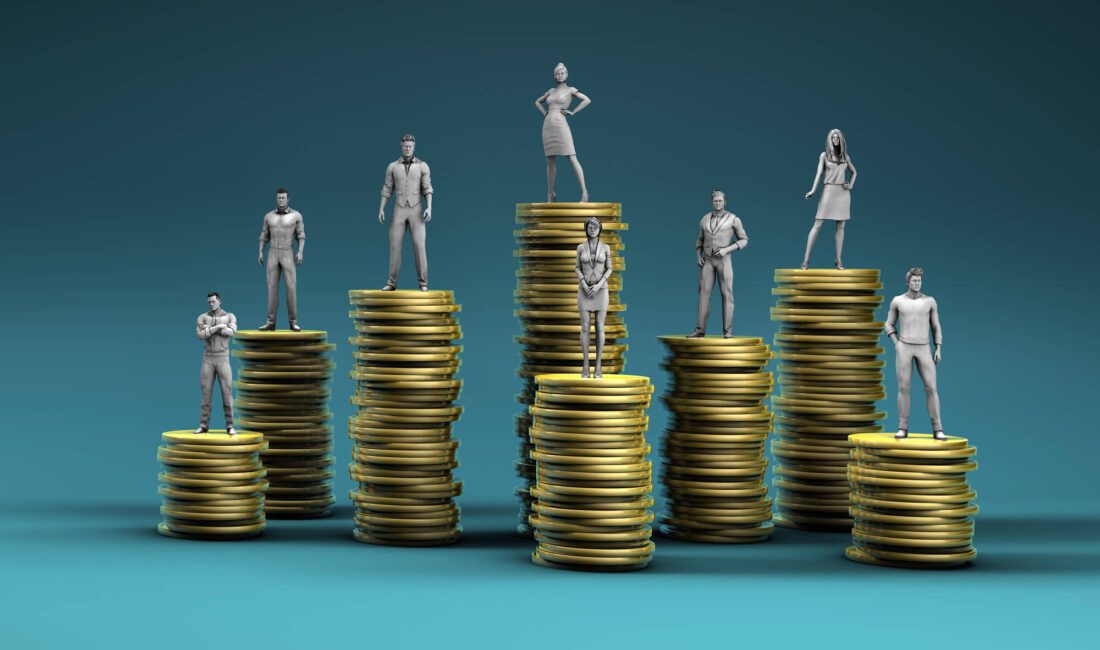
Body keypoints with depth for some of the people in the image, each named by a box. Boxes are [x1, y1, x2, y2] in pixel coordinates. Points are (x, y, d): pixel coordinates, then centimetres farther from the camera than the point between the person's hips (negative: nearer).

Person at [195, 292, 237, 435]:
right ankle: (203, 426, 4)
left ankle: (230, 427, 0)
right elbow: (200, 335, -16)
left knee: (227, 392, -6)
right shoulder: (202, 317, 3)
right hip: (208, 360, 1)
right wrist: (218, 326, -18)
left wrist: (209, 328, -15)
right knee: (206, 393, -2)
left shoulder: (230, 317, 2)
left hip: (223, 360, -1)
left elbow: (231, 332, -19)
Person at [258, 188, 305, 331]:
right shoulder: (269, 216, 7)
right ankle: (270, 323, 1)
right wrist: (260, 253, 3)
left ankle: (293, 322, -1)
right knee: (272, 287, -1)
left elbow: (301, 236, 0)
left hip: (288, 256, -2)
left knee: (291, 287, -8)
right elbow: (264, 236, 13)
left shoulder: (296, 215, -1)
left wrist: (300, 252, -13)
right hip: (273, 255, 2)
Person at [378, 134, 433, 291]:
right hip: (399, 212, 1)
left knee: (419, 246, -10)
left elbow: (427, 189, -2)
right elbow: (387, 189, 7)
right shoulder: (393, 166, 4)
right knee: (395, 246, -4)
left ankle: (422, 283, -3)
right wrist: (381, 210, -1)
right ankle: (392, 283, 4)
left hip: (416, 211, -1)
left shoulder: (422, 166, 0)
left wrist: (429, 208, -17)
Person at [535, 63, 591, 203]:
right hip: (548, 126, 5)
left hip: (561, 124, -5)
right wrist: (545, 113, 15)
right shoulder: (551, 91, 19)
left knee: (572, 158, -13)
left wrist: (572, 112, -6)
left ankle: (584, 192, -18)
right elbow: (537, 102, 33)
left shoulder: (570, 90, 5)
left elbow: (587, 100, -4)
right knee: (550, 161, 5)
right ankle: (550, 195, 9)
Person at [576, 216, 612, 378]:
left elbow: (609, 270, 1)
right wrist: (585, 287, -13)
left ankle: (598, 365, 5)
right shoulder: (581, 248, 4)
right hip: (585, 290, 1)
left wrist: (598, 286, -14)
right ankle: (585, 365, 4)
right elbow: (578, 269, 4)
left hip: (600, 290, -1)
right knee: (585, 328, -2)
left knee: (599, 328, -2)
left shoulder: (606, 247, 2)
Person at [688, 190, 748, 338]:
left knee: (727, 294, -6)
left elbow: (744, 241, -1)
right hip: (708, 261, 3)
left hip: (724, 260, -3)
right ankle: (700, 330, 1)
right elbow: (700, 241, 19)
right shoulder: (705, 219, 9)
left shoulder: (734, 219, -3)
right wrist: (698, 257, 1)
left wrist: (726, 250, -16)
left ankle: (727, 331, -2)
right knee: (704, 294, -1)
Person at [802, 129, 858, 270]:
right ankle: (806, 259, -5)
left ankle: (838, 261, 4)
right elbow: (819, 173, -5)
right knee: (817, 225, -7)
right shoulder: (824, 155, 3)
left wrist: (851, 185, 6)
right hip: (829, 192, -3)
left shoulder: (845, 156, 11)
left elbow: (854, 172, 25)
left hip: (843, 193, 3)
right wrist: (813, 190, -20)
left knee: (840, 227, 1)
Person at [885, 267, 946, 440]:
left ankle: (937, 430, -3)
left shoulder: (930, 301, 4)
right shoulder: (897, 301, 3)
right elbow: (889, 325, 12)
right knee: (904, 388, -5)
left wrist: (938, 350, 1)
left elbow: (936, 327, 9)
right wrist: (896, 344, -3)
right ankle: (903, 428, 3)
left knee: (931, 388, -6)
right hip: (904, 348, -1)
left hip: (923, 350, 1)